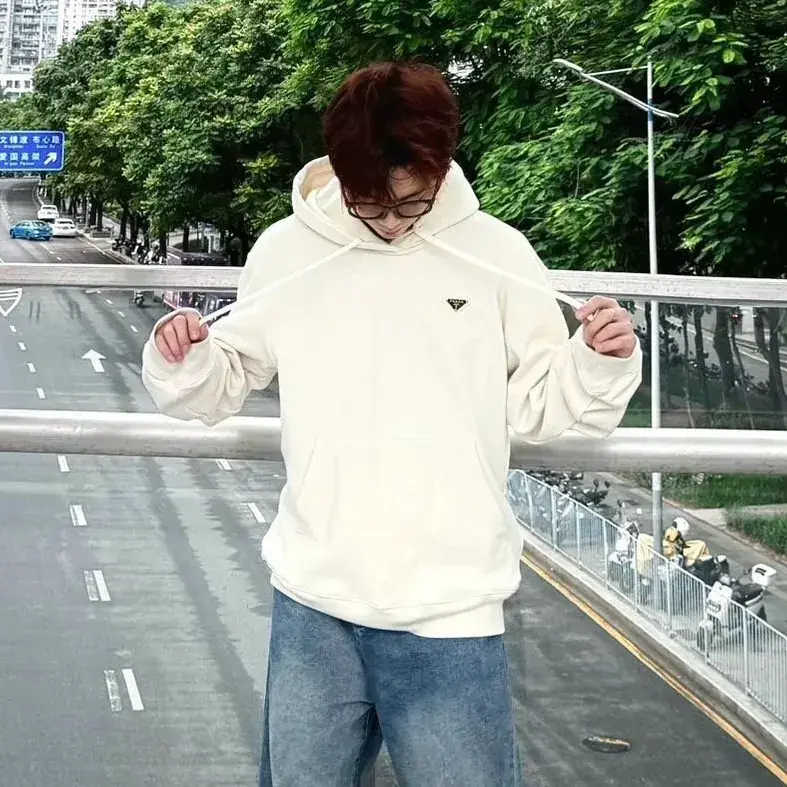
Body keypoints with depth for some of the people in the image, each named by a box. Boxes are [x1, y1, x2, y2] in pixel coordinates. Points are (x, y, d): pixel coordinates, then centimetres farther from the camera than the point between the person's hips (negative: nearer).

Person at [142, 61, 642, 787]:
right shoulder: (287, 252, 2)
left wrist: (600, 363, -13)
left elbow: (540, 406, 5)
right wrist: (183, 362, -9)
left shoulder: (496, 255, -2)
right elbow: (221, 386, 12)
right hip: (312, 603, 2)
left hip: (450, 612, -2)